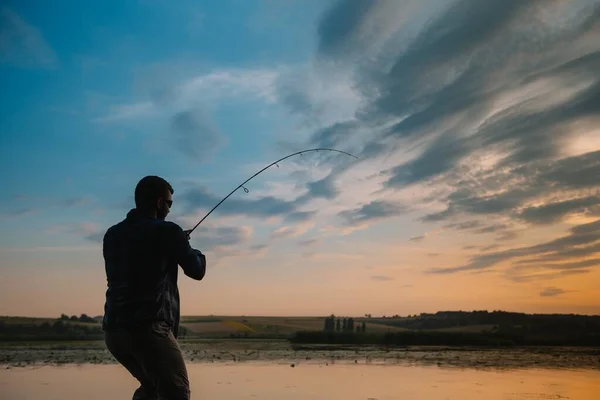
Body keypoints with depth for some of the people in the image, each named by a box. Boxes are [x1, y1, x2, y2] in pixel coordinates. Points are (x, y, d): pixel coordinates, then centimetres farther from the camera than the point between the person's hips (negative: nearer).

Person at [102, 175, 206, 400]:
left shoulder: (112, 234, 15)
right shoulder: (167, 231, -4)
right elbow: (197, 271, 5)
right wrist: (194, 252, 26)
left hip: (113, 330, 8)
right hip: (148, 328, -7)